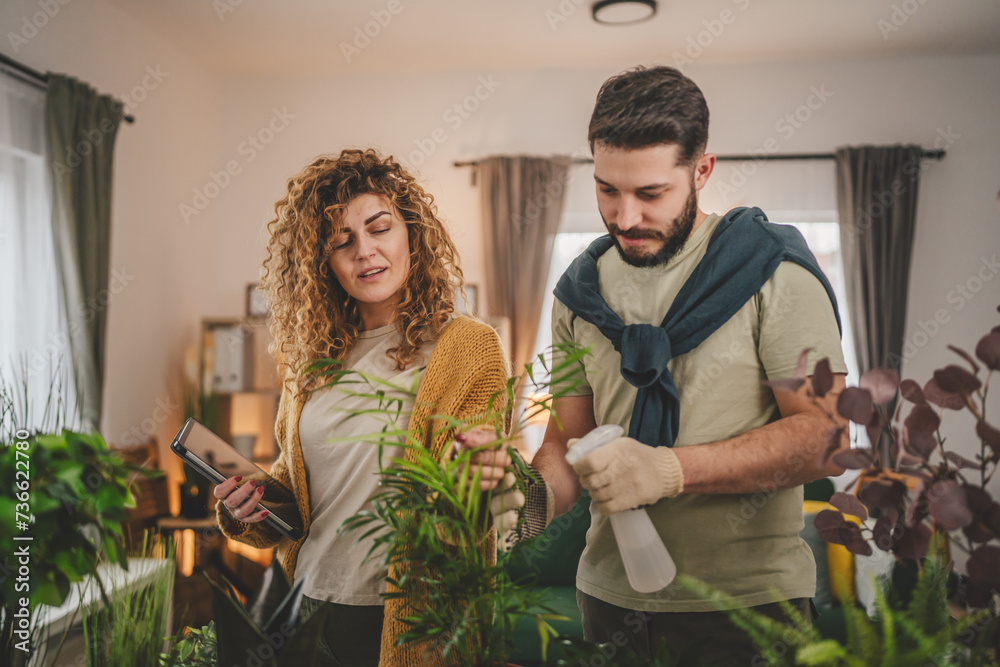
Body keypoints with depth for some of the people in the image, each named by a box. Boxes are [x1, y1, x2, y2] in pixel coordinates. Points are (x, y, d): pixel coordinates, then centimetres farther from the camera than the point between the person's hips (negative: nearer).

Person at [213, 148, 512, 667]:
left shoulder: (470, 347, -11)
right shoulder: (314, 357, 5)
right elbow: (294, 481, 13)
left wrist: (488, 481, -34)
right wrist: (246, 511, -6)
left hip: (403, 621, -4)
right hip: (310, 609, 5)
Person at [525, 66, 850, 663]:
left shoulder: (772, 270, -9)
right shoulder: (581, 290, 4)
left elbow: (824, 438, -15)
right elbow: (569, 439, 7)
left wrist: (670, 469, -25)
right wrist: (539, 493, -15)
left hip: (747, 598, -4)